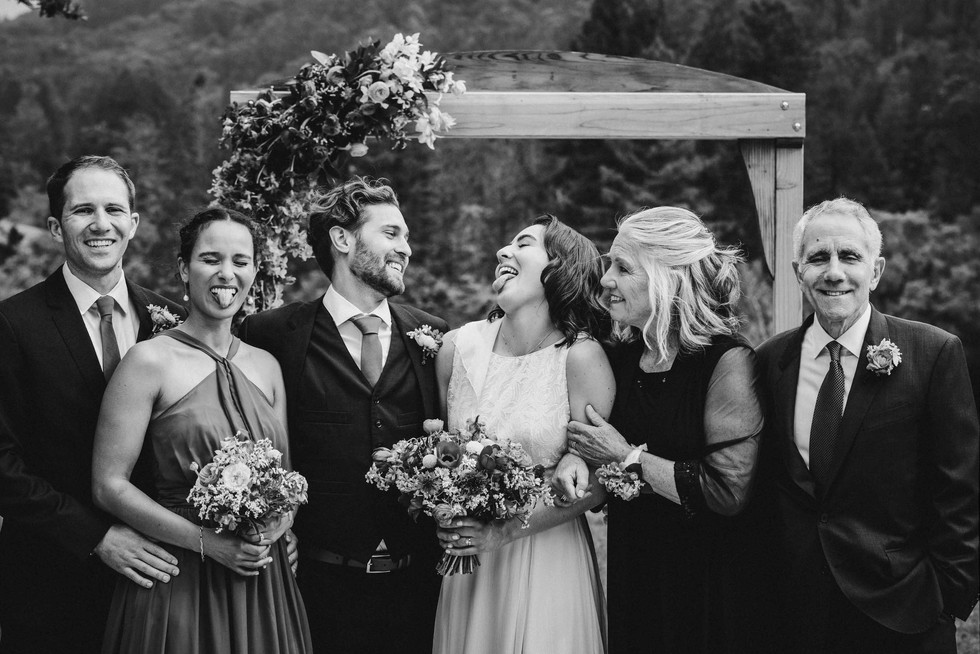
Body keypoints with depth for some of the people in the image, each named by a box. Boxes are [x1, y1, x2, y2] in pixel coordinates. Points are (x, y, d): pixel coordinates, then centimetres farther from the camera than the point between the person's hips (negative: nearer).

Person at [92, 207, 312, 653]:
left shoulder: (266, 366, 8)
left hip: (263, 582, 5)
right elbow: (108, 484, -10)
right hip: (179, 582, -5)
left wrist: (279, 522, -5)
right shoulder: (150, 361, -7)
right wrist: (206, 542, -16)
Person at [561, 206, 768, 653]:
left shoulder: (728, 361, -16)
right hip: (631, 572, 6)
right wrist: (572, 461, -5)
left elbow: (729, 490, -22)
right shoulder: (620, 357, 3)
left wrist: (629, 457, -16)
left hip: (707, 585, -6)